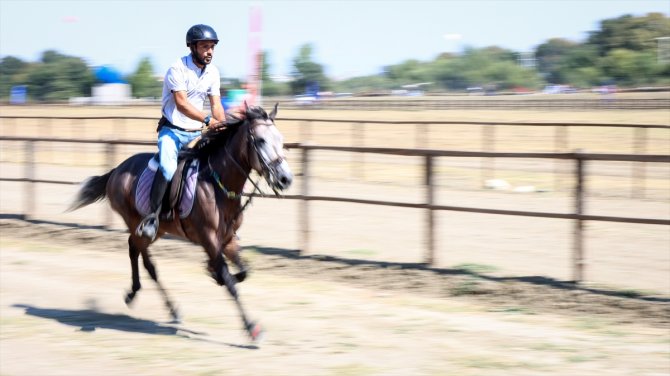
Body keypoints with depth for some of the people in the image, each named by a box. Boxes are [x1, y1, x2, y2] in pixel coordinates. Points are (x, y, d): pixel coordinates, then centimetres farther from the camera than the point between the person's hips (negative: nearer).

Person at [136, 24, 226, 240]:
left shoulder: (213, 72, 7)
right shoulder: (178, 69, -14)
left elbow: (216, 105, 5)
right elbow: (181, 104, -25)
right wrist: (208, 120, -36)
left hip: (196, 133, 7)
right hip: (172, 131, -6)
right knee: (168, 168, -31)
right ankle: (153, 216, -26)